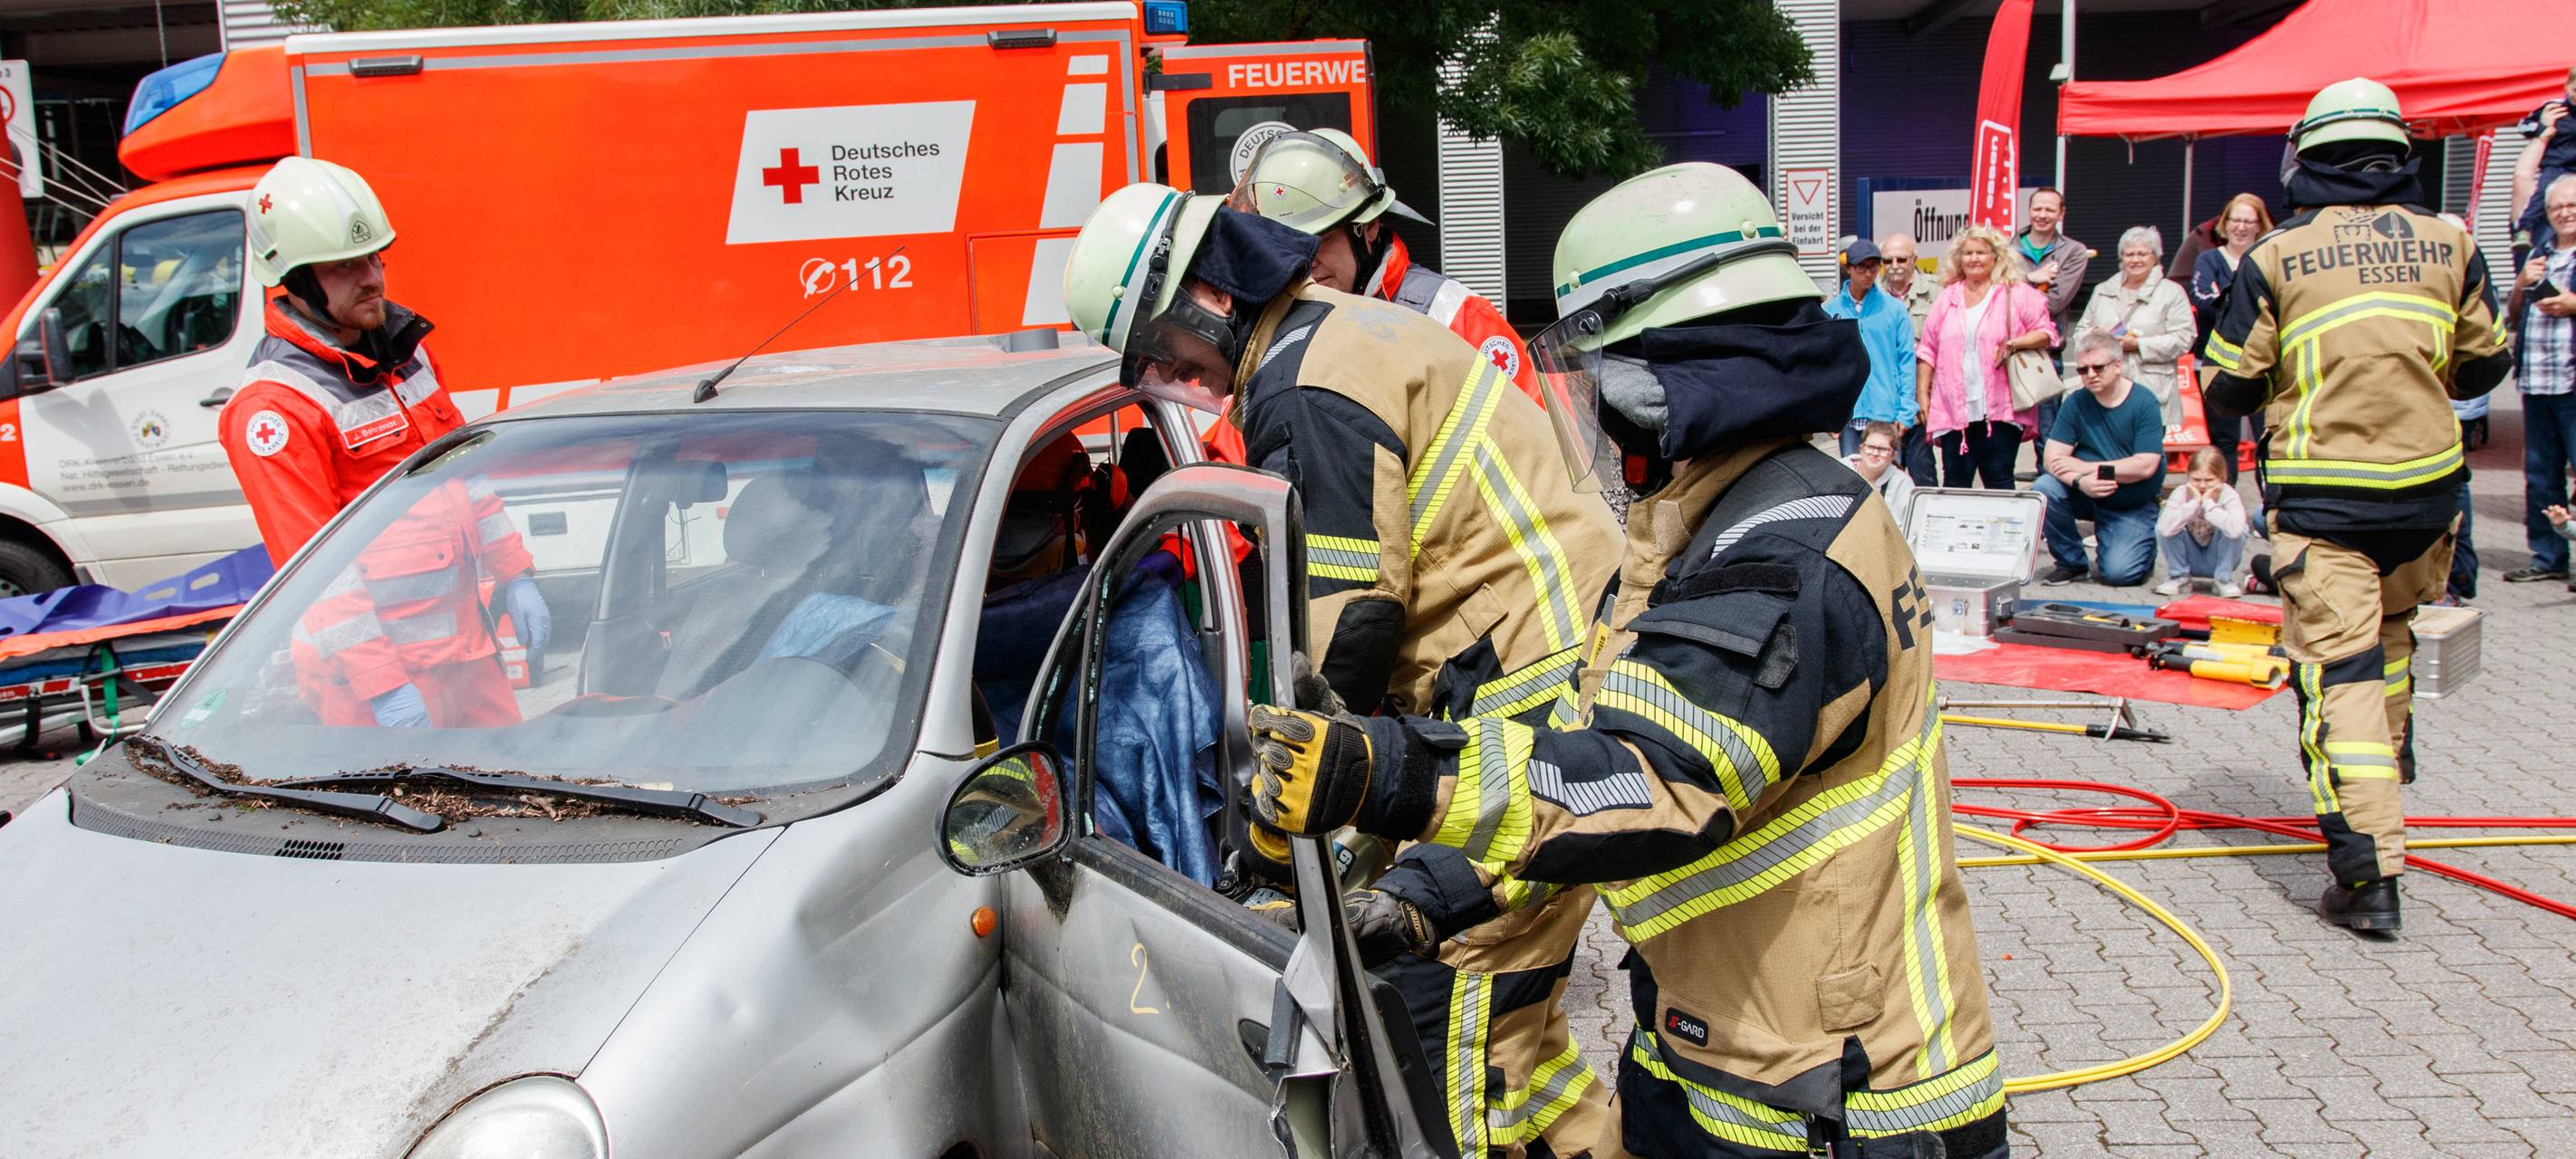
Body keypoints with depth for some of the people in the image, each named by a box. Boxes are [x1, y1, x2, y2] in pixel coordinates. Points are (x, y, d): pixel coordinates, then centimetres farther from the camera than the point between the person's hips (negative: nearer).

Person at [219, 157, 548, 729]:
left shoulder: (403, 343, 10)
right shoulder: (274, 405, -15)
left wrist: (514, 577, 14)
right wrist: (380, 688, -21)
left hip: (467, 641, 8)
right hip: (383, 661, -8)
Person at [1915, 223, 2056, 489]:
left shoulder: (2016, 295, 5)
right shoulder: (1947, 299, 15)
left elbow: (2046, 332, 4)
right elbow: (1927, 349, 15)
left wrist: (2014, 344, -14)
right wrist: (1922, 393, 9)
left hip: (2000, 410, -3)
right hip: (1955, 410, 3)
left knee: (1999, 482, -1)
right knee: (1955, 484, 3)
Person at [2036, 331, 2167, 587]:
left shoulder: (2144, 403, -12)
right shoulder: (2076, 404, -4)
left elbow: (2145, 466, -20)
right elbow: (2052, 458, -11)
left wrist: (2086, 467, -19)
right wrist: (2080, 481, -31)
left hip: (2133, 506, -3)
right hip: (2088, 496, 3)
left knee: (2118, 572, -20)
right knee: (2043, 490, -26)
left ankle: (2145, 546, 18)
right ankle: (2071, 561, -3)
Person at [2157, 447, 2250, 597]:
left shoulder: (2228, 495, -20)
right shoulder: (2181, 493, -18)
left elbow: (2235, 529, -44)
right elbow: (2165, 528, -38)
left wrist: (2209, 503, -34)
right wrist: (2194, 503, -34)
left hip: (2219, 560, -1)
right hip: (2190, 560, 1)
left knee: (2237, 530, -29)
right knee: (2163, 527, -24)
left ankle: (2223, 579, -6)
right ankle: (2179, 576, -3)